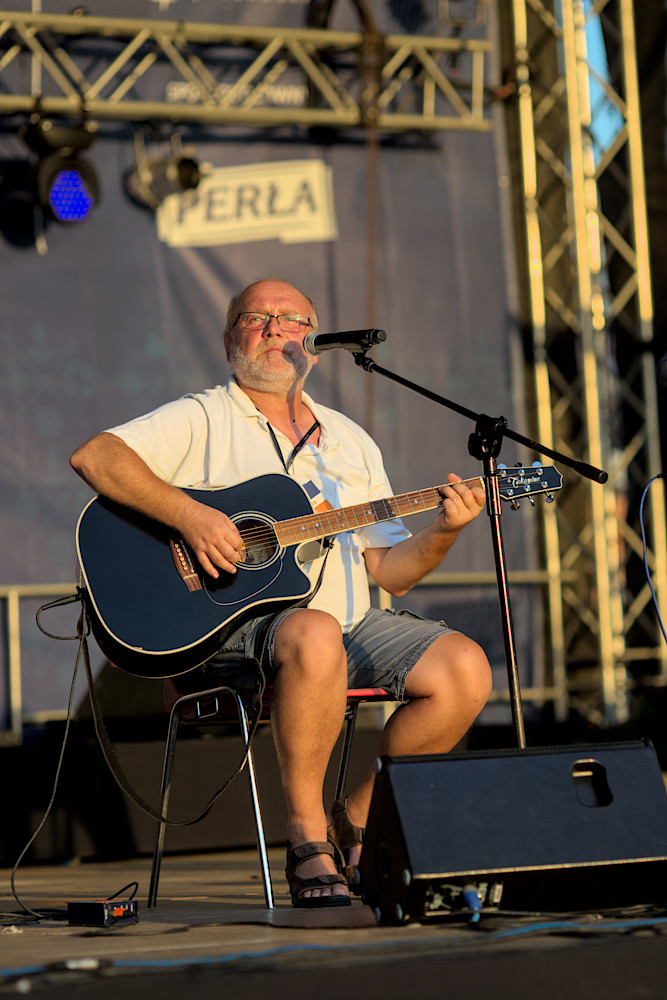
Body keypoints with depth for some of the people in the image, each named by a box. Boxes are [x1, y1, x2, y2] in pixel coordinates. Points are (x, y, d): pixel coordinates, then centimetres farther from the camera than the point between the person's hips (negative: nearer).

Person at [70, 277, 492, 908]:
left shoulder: (350, 442, 21)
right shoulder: (202, 420, 4)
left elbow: (389, 570, 17)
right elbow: (94, 457, -13)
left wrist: (442, 533, -3)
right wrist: (189, 516, -23)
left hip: (348, 625, 6)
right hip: (227, 627, -6)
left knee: (464, 668, -17)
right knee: (314, 638, -39)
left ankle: (358, 820, 1)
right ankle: (307, 838, -24)